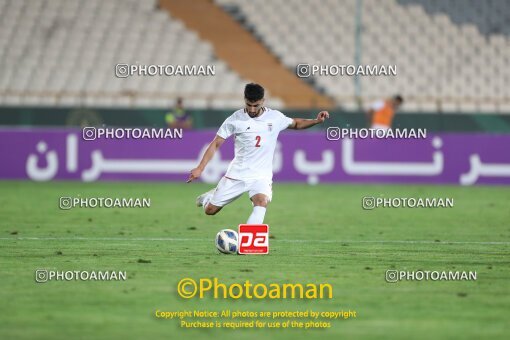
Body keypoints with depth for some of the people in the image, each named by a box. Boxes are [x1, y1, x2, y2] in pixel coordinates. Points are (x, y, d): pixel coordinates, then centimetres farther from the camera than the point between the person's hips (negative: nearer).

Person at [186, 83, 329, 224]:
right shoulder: (235, 119, -8)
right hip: (236, 174, 0)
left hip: (261, 177, 0)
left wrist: (316, 121, -1)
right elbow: (216, 144, -3)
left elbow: (296, 124, 17)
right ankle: (210, 196, 42)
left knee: (261, 202, -32)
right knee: (210, 210, 5)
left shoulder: (275, 117, -3)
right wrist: (200, 168, -9)